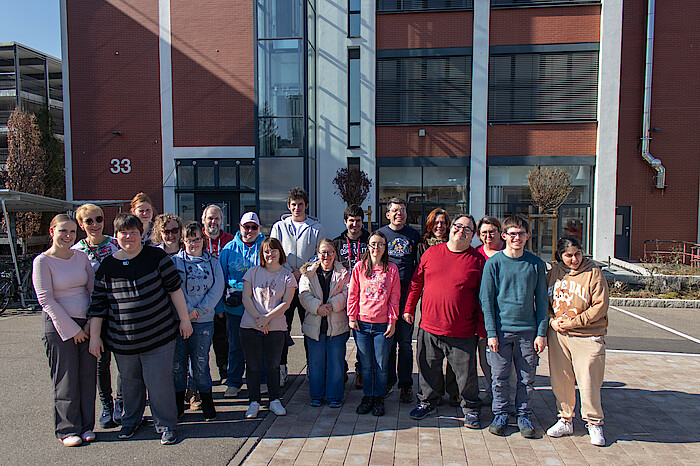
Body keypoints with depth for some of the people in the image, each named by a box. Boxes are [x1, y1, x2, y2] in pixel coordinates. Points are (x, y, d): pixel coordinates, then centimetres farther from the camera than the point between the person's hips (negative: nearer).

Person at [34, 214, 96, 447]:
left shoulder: (81, 257, 7)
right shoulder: (42, 261, -6)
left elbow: (93, 289, 9)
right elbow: (46, 300, -10)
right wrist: (72, 329, -11)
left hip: (86, 325, 4)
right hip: (59, 326, -4)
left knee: (87, 375, 9)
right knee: (66, 378, 3)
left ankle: (86, 426, 22)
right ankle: (68, 429, 19)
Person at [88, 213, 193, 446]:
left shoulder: (156, 256, -3)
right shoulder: (107, 266, 3)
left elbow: (174, 288, -1)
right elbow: (98, 304, 7)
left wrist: (184, 320, -2)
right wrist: (94, 336, 6)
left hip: (159, 336, -2)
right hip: (122, 340, 3)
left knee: (159, 382, 0)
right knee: (130, 382, 17)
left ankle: (166, 425, 19)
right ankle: (131, 420, 41)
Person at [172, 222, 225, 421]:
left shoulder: (213, 262, 8)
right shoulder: (174, 261, 4)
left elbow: (217, 289, 0)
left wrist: (199, 311, -10)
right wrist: (188, 311, -12)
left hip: (203, 321, 0)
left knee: (201, 363, 7)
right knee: (177, 363, 7)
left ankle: (207, 403, 22)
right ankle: (178, 404, 23)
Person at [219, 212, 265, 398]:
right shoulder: (230, 248, 5)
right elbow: (220, 277, 8)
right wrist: (219, 305, 1)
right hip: (235, 305, 1)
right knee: (235, 345, 9)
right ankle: (233, 382, 23)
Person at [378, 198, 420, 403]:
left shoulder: (414, 235, 9)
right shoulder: (380, 233, 7)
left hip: (407, 291, 0)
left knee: (405, 341, 4)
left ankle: (406, 384, 14)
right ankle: (388, 379, 23)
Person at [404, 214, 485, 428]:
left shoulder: (478, 260, 0)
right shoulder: (431, 253, 4)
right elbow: (416, 282, 12)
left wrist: (482, 324, 1)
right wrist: (409, 308, 11)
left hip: (463, 332, -2)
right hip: (429, 327, 2)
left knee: (466, 373, 9)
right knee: (428, 369, 15)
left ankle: (471, 408, 32)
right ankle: (428, 401, 37)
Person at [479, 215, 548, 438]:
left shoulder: (536, 264, 2)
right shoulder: (494, 263, -3)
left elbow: (542, 300, 6)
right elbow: (486, 300, -3)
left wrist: (541, 332, 0)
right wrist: (491, 332, -8)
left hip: (528, 330, 1)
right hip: (501, 330, -1)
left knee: (527, 378, 10)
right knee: (500, 377, 7)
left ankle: (524, 415, 28)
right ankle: (500, 415, 25)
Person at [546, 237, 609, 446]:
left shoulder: (594, 273, -4)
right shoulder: (553, 273, 7)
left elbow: (600, 306, -8)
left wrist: (572, 323, -12)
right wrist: (552, 321, -5)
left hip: (587, 337, -3)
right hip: (557, 335, 4)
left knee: (588, 382, 1)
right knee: (560, 380, 9)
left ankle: (594, 423, 22)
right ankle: (565, 420, 27)